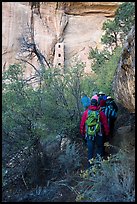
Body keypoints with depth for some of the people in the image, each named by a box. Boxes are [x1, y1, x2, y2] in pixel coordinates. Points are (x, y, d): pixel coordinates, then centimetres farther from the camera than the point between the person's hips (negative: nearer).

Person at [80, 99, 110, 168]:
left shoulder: (86, 112, -1)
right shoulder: (101, 112, -5)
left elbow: (82, 124, 3)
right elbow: (105, 124, -2)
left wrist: (82, 133, 14)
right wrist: (107, 133, 8)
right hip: (98, 134, -1)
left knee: (90, 150, 10)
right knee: (100, 148, 18)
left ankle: (90, 165, 14)